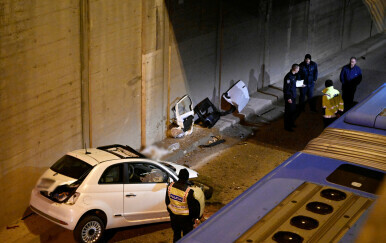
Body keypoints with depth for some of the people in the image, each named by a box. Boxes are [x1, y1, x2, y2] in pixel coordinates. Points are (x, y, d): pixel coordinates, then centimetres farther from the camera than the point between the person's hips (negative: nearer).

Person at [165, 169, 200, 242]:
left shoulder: (170, 186, -16)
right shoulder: (189, 191, -30)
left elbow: (167, 201, 0)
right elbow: (193, 207, -18)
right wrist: (193, 217, 1)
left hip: (173, 216, 5)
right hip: (185, 217, -4)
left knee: (176, 234, 25)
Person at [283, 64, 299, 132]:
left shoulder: (294, 75, 5)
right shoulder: (288, 77, -25)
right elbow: (286, 88, -23)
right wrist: (288, 98, -21)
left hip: (293, 96, 10)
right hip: (289, 97, -10)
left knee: (293, 110, 20)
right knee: (288, 111, 1)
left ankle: (291, 123, 36)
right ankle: (287, 127, 11)